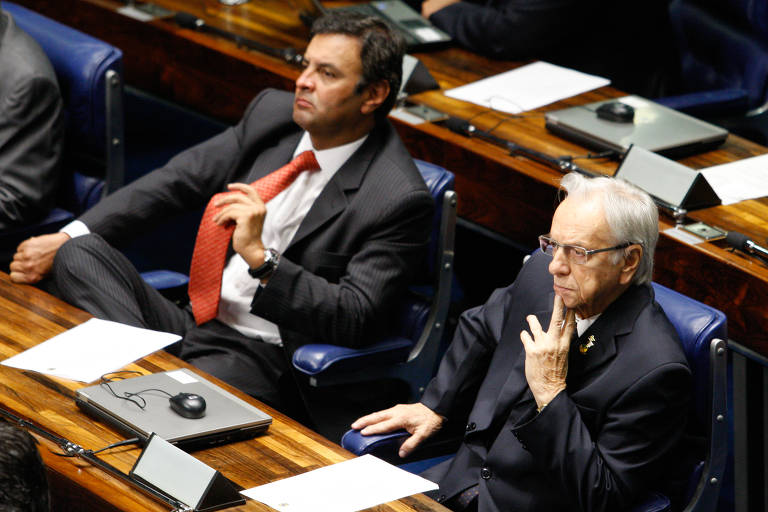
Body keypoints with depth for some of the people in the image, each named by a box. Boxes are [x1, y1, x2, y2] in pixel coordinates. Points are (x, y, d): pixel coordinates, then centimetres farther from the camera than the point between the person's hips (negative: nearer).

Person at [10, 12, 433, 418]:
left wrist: (259, 256, -28)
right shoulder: (274, 114, 6)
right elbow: (177, 180, 11)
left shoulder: (399, 199, -14)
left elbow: (356, 320, -18)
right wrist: (65, 239, 1)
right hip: (193, 321, 9)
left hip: (266, 361, -9)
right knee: (79, 255, -14)